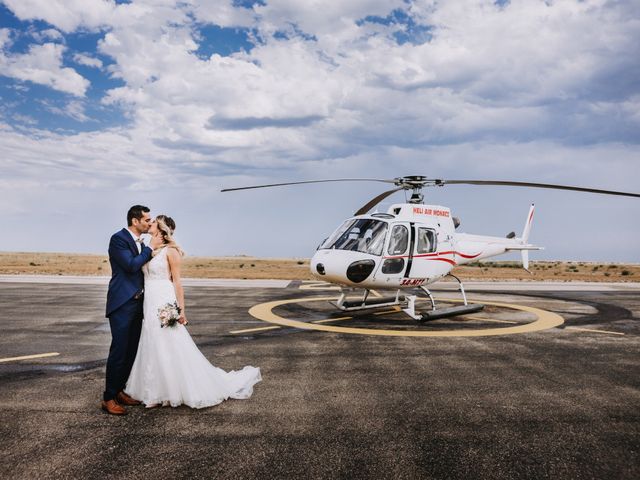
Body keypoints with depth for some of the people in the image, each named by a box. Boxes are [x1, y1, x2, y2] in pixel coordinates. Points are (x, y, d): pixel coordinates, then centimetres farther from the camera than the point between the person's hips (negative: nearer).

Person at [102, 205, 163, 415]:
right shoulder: (118, 239, -10)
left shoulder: (141, 244, 15)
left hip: (137, 303, 8)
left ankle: (120, 390, 23)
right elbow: (131, 265, -20)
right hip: (122, 303, -8)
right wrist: (150, 248, -12)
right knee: (119, 350, -6)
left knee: (131, 351, 12)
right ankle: (109, 398, 3)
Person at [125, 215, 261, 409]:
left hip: (165, 304, -8)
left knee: (171, 348, -2)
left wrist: (181, 309, -15)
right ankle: (158, 393, 23)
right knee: (153, 349, 12)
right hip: (150, 304, 8)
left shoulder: (170, 250, -8)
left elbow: (177, 280, -11)